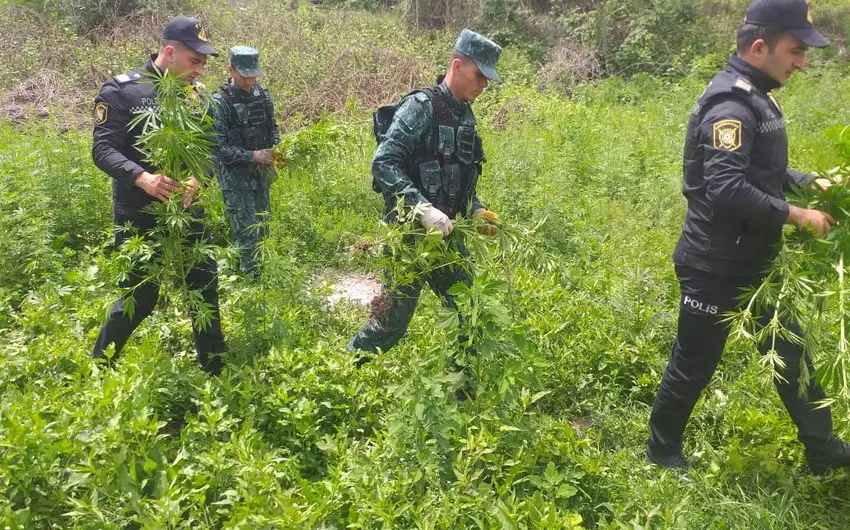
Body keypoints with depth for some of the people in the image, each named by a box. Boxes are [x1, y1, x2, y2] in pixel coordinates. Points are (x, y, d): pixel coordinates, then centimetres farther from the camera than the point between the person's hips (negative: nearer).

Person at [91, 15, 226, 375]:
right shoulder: (121, 91, -10)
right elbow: (103, 150, -16)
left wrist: (196, 179, -18)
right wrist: (142, 178, -34)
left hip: (185, 211, 5)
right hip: (138, 217, -5)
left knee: (205, 285, 9)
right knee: (140, 296, 2)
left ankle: (216, 372, 25)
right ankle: (97, 367, 28)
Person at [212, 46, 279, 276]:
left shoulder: (262, 95, 3)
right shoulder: (219, 102, -15)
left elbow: (272, 128, 16)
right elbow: (218, 147, -17)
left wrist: (275, 149, -4)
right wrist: (253, 156, -22)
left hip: (262, 174, 6)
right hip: (236, 178, -6)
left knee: (263, 231, 15)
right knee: (247, 235, -3)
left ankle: (265, 273, 29)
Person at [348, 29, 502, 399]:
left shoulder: (465, 115, 11)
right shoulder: (421, 107, -15)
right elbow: (383, 164, -23)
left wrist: (475, 210, 5)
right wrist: (422, 208, -31)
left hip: (445, 233, 8)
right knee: (391, 322, 1)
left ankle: (462, 391, 29)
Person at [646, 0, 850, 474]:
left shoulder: (756, 97, 10)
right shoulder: (732, 104, -22)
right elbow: (726, 189, -32)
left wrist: (808, 183, 5)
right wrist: (796, 216, -24)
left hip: (752, 261, 10)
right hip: (715, 266, -10)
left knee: (790, 351, 17)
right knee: (695, 364, 6)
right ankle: (662, 450, 27)